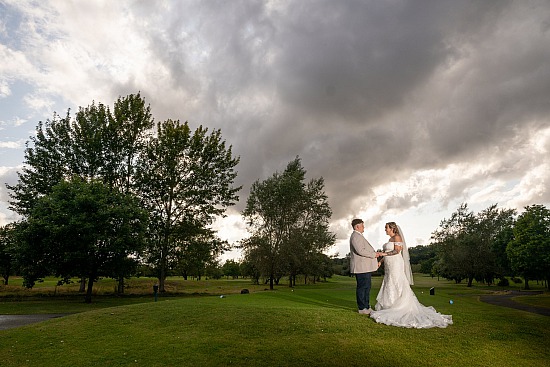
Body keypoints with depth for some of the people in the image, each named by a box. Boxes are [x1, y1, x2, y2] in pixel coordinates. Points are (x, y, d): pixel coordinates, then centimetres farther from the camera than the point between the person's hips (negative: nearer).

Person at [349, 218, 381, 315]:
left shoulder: (359, 236, 21)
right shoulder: (355, 236, -15)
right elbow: (360, 251, -24)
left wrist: (374, 254, 17)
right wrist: (374, 254, -15)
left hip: (365, 267, 11)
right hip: (361, 267, -11)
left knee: (367, 287, 15)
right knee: (362, 287, -4)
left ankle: (367, 307, 23)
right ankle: (362, 308, 4)